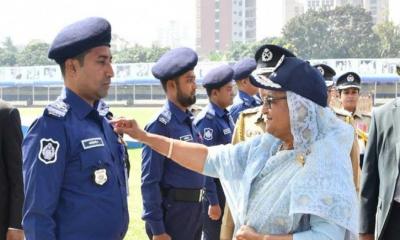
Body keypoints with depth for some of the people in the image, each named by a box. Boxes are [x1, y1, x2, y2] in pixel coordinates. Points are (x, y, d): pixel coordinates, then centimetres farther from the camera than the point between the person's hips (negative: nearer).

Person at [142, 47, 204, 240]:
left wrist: (197, 208, 19)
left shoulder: (189, 121, 10)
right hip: (173, 212, -9)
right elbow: (149, 181, -18)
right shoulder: (161, 125, -16)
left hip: (195, 209, 9)